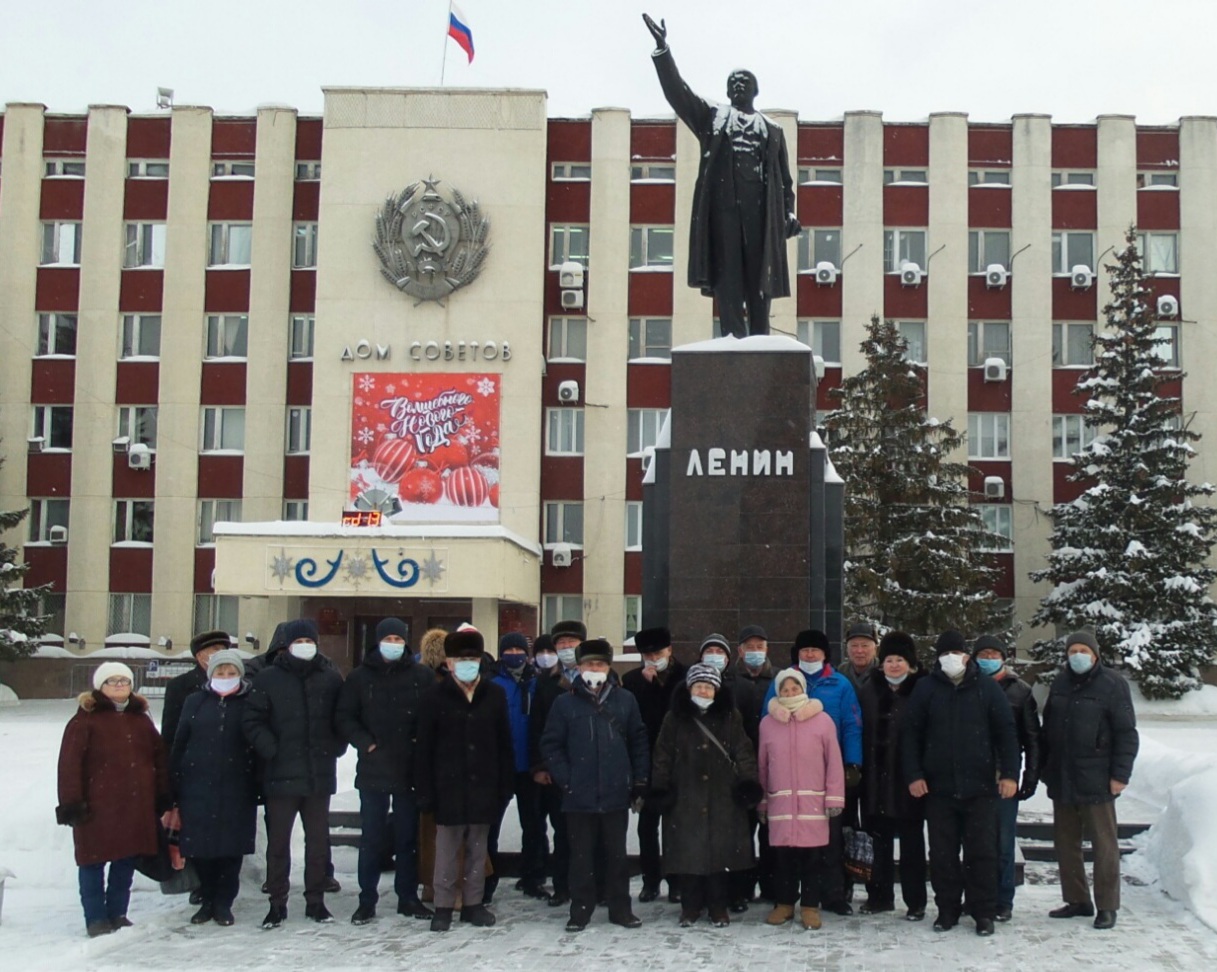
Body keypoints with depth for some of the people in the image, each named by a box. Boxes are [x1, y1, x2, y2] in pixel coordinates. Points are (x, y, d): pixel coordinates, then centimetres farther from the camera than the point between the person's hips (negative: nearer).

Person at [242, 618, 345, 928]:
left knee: (318, 840, 10)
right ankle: (277, 903, 15)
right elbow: (252, 720, -2)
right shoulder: (268, 678, -2)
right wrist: (270, 750, -11)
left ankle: (316, 900, 21)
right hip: (281, 774, -2)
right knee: (278, 841, 5)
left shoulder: (331, 678, 4)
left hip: (320, 774, 2)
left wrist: (335, 748, 1)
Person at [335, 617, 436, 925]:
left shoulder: (422, 677, 2)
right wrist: (365, 742, -10)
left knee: (408, 837, 9)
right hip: (372, 770, 0)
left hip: (409, 770, 0)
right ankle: (367, 900, 12)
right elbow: (343, 717, 2)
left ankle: (408, 897, 19)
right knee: (371, 839, 4)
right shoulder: (360, 677, 3)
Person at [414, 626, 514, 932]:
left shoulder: (494, 695, 4)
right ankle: (443, 906, 12)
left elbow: (504, 744, 6)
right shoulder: (436, 697, -2)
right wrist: (426, 790, -7)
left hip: (483, 786, 2)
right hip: (449, 787, -2)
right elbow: (424, 748, -3)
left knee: (478, 848, 11)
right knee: (447, 848, 3)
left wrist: (505, 785, 2)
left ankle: (474, 903, 21)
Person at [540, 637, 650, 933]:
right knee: (581, 856, 7)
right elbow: (551, 744, 1)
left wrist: (640, 780, 4)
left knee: (617, 854, 10)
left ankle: (620, 908, 21)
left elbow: (639, 741, 9)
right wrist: (564, 780, -7)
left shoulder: (625, 700, 4)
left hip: (616, 794, 1)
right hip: (579, 796, -1)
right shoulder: (565, 703, 0)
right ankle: (580, 910, 17)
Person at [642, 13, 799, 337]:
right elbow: (677, 91, 6)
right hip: (723, 205, -1)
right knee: (727, 272, -9)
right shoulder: (712, 117, 16)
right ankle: (734, 338, -13)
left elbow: (784, 177, 16)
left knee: (759, 277, -2)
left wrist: (789, 212, 3)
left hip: (759, 209, 1)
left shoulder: (772, 130, 19)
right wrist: (662, 50, -5)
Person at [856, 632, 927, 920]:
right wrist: (858, 768, 0)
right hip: (875, 777, 4)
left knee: (911, 840, 6)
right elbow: (860, 731, 7)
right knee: (878, 838, 12)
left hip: (907, 777, -4)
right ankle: (879, 896, 23)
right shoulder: (869, 690, 6)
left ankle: (915, 901, 14)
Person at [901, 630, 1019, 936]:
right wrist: (913, 775, -4)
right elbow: (910, 734, 4)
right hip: (938, 787, 1)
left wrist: (1009, 773, -6)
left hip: (980, 785, -1)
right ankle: (947, 909, 18)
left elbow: (1006, 732, 2)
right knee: (942, 853, 7)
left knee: (982, 851, 3)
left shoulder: (987, 688, 2)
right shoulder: (926, 689, 3)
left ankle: (984, 913, 13)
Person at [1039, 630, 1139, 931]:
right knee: (1065, 842, 11)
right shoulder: (1060, 683, 11)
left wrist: (1121, 774, -12)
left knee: (1104, 843, 2)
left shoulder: (1112, 683, -6)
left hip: (1096, 781, -6)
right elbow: (1048, 727, 17)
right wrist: (1043, 767, 14)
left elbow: (1126, 733, -8)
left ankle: (1107, 906, 10)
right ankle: (1077, 900, 22)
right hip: (1062, 779, 6)